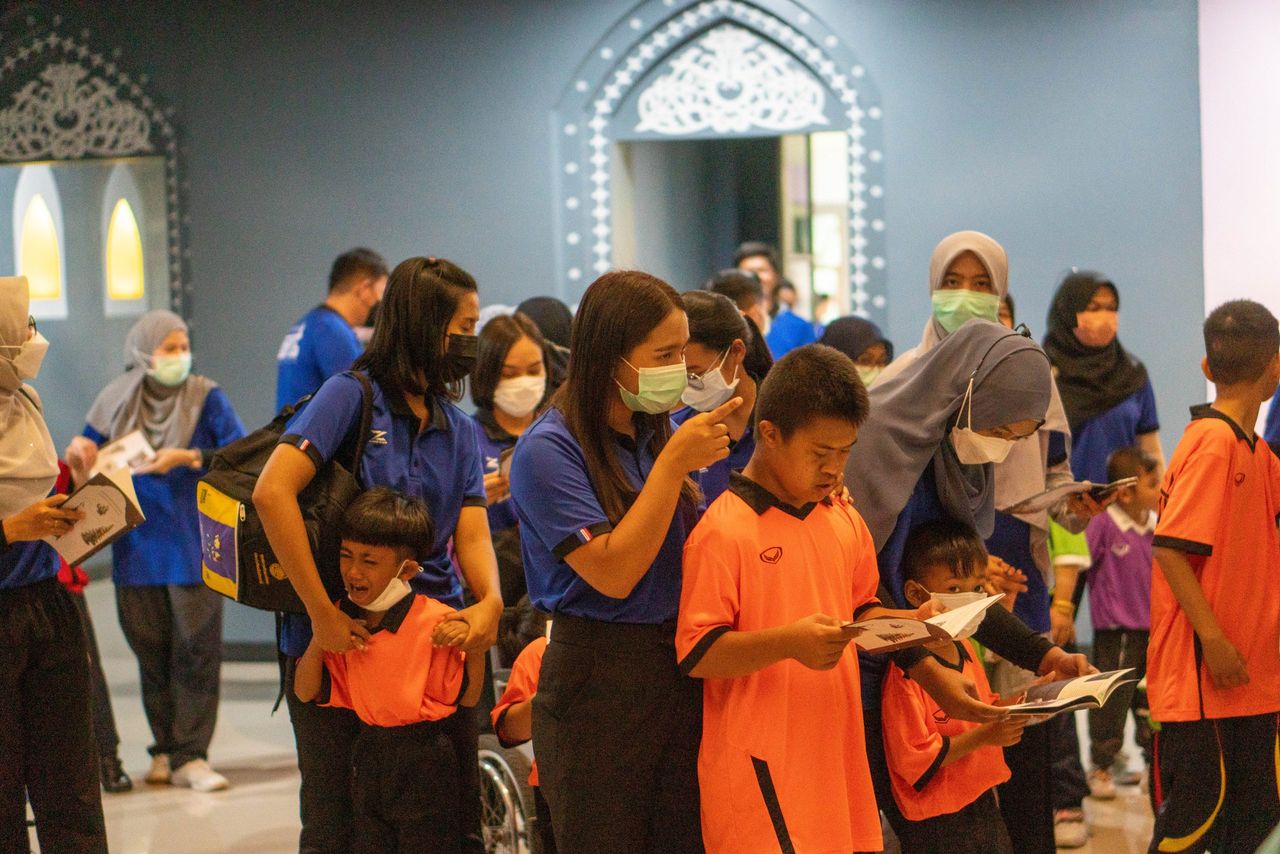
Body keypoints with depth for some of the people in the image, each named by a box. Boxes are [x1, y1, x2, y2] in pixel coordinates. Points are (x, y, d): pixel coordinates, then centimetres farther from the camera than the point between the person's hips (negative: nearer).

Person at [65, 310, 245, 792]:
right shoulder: (115, 402, 7)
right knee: (151, 652, 6)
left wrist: (187, 457, -18)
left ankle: (190, 756, -1)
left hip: (195, 544, -2)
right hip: (138, 548, 3)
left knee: (197, 648, -5)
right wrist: (80, 459, -10)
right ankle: (165, 749, 16)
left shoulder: (206, 398, 0)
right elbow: (88, 461, 13)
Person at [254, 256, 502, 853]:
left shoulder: (458, 430, 12)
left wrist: (490, 600, -22)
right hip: (337, 645, -5)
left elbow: (472, 535, 0)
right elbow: (273, 492, -21)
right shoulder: (352, 395, -9)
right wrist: (322, 613, -23)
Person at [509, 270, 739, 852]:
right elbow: (614, 572, -19)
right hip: (598, 688, -6)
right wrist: (675, 463, -19)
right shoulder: (547, 450, -12)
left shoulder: (657, 434, 9)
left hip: (681, 672, 6)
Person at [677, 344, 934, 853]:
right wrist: (788, 643, -27)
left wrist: (907, 623, 3)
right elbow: (694, 653, -16)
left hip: (835, 756, 7)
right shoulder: (723, 530, -12)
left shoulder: (844, 519, 12)